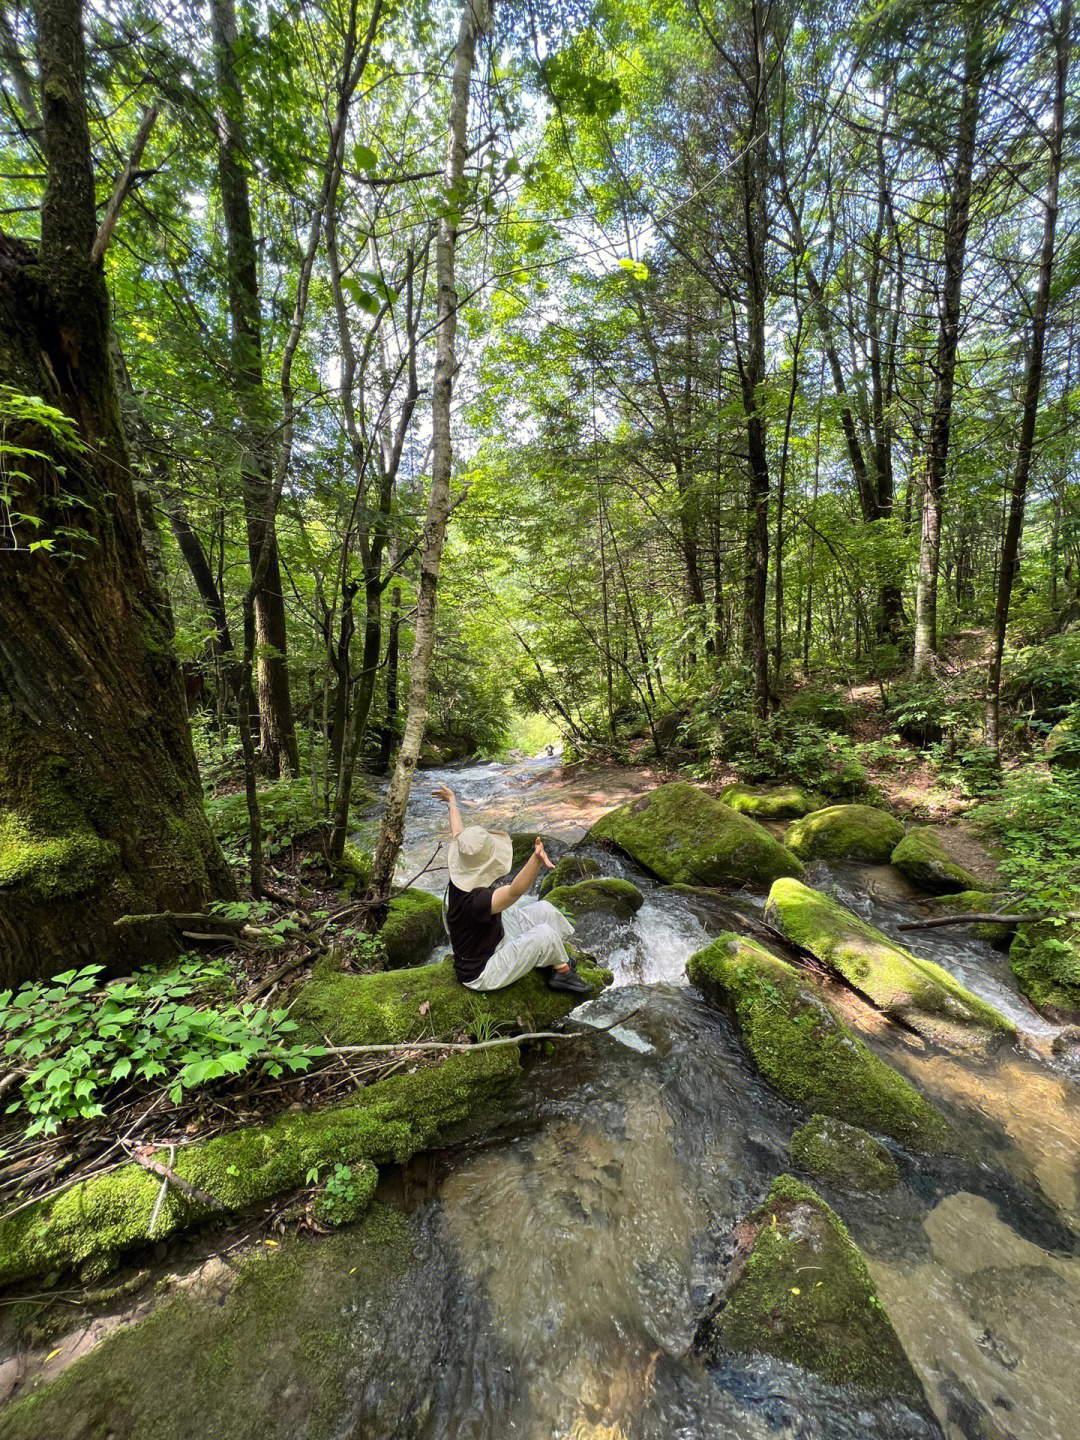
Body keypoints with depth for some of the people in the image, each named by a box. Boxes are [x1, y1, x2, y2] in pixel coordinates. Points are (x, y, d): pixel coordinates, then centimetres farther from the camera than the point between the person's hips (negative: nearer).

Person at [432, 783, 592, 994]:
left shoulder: (462, 873, -13)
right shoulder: (472, 899, -39)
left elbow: (458, 835, 5)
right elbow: (515, 891, -58)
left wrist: (452, 802, 22)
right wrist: (537, 859, -76)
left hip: (494, 942, 9)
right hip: (480, 974, -9)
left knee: (543, 909, 1)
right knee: (543, 934, -20)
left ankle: (551, 959, 25)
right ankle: (563, 972, 11)